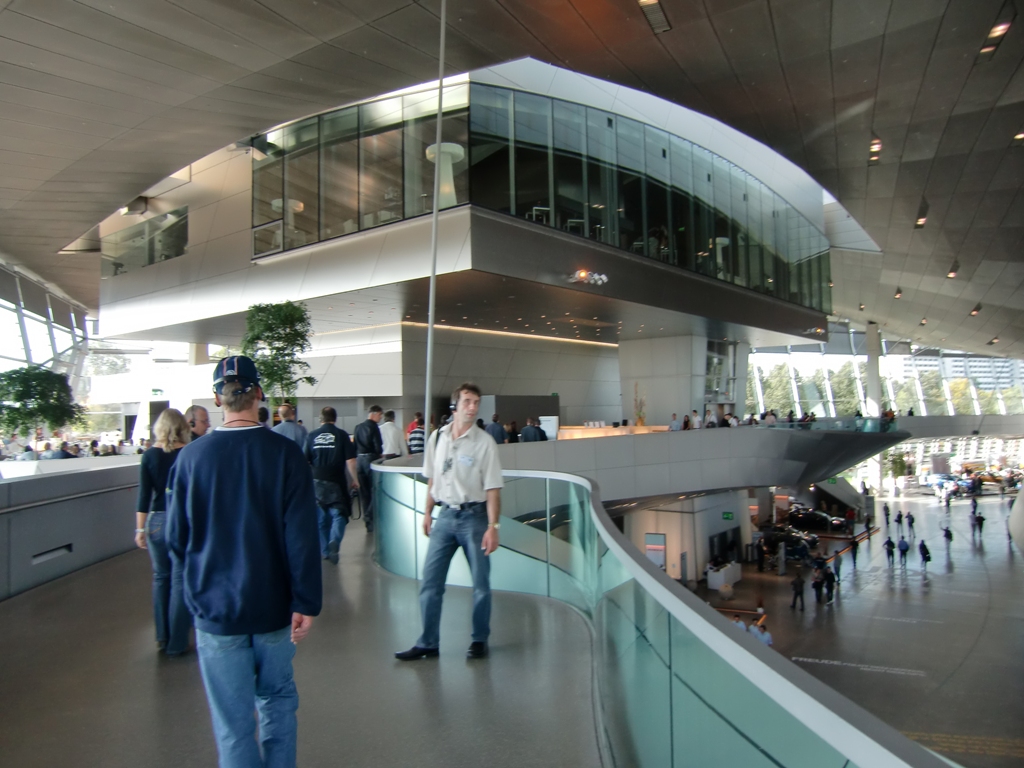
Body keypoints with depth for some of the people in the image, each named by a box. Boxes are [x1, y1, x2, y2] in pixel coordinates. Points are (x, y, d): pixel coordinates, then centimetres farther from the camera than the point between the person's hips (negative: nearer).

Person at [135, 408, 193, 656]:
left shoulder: (149, 455, -1)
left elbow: (144, 495, -3)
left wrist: (140, 529, 2)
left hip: (158, 521, 2)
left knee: (161, 577, 17)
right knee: (180, 580, 4)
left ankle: (162, 636, 26)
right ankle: (176, 643, 9)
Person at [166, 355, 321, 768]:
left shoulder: (190, 457, -9)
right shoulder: (286, 453, -12)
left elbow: (176, 539, -1)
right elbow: (303, 537, -15)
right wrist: (306, 603, -8)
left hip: (215, 608, 0)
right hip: (273, 607, 0)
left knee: (233, 724, 11)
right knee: (277, 700, 21)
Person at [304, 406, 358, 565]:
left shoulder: (312, 436, 2)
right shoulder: (342, 435, -5)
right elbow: (350, 460, -8)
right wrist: (354, 480, 2)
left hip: (316, 482, 3)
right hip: (336, 482, -3)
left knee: (321, 517, 14)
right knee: (338, 514, 5)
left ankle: (325, 551, 21)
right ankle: (334, 541, -20)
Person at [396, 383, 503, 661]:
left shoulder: (484, 442, -8)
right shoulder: (437, 437, 3)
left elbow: (492, 489, -10)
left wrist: (492, 527, -15)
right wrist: (427, 512, 14)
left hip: (474, 516, -3)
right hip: (444, 515, 4)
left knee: (480, 583, 6)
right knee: (430, 581, 6)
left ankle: (479, 640, 23)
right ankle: (427, 643, 19)